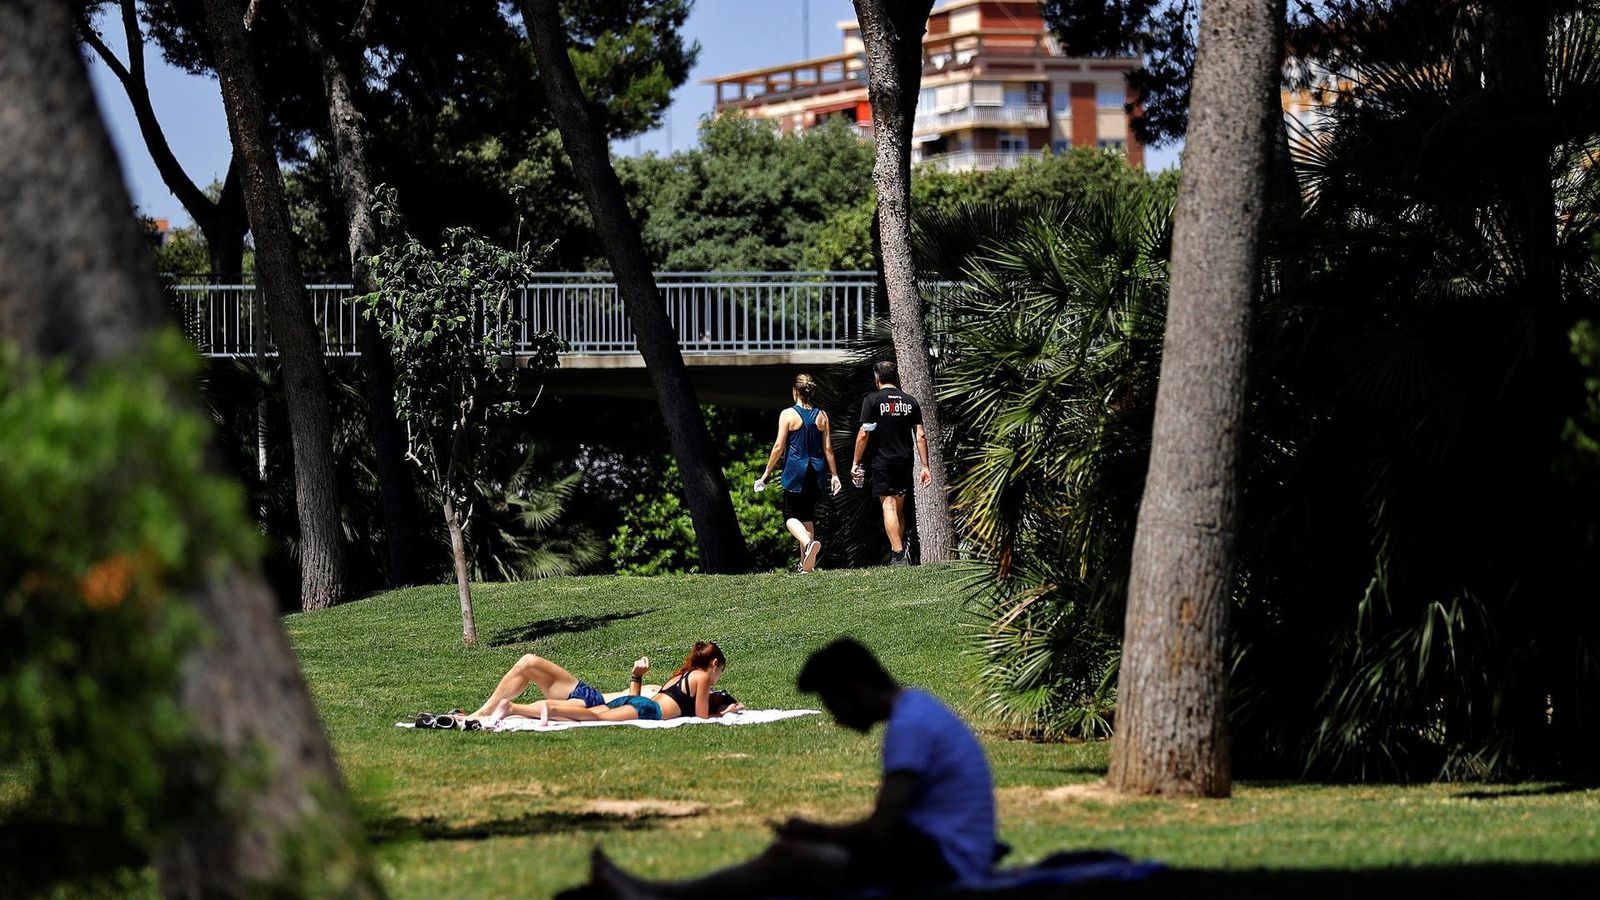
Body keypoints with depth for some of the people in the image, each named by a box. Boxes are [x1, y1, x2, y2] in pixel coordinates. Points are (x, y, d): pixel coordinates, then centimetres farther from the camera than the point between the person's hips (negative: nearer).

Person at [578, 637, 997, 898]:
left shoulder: (910, 727, -18)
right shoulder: (916, 708, 16)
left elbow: (879, 832, -22)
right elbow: (887, 825, 22)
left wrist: (815, 832, -5)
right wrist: (819, 834, 8)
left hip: (941, 863, -11)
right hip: (936, 850, 11)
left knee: (793, 858, -20)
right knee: (796, 851, 7)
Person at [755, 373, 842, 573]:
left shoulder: (788, 414, -8)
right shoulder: (821, 416, 3)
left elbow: (779, 447, -9)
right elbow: (828, 448, 5)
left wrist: (766, 473, 0)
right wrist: (834, 475, 12)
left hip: (795, 472, -4)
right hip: (816, 472, 4)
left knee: (791, 516, 3)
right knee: (807, 515, 15)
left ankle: (808, 542, -27)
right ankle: (806, 563, 15)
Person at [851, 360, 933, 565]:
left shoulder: (872, 400, -4)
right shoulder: (910, 401, 8)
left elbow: (864, 434, -8)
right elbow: (920, 435, 4)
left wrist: (855, 463, -1)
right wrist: (925, 466, 7)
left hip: (883, 462, -4)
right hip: (905, 462, 4)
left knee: (889, 506, -6)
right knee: (899, 508, 18)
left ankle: (898, 554, -17)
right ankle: (900, 548, 18)